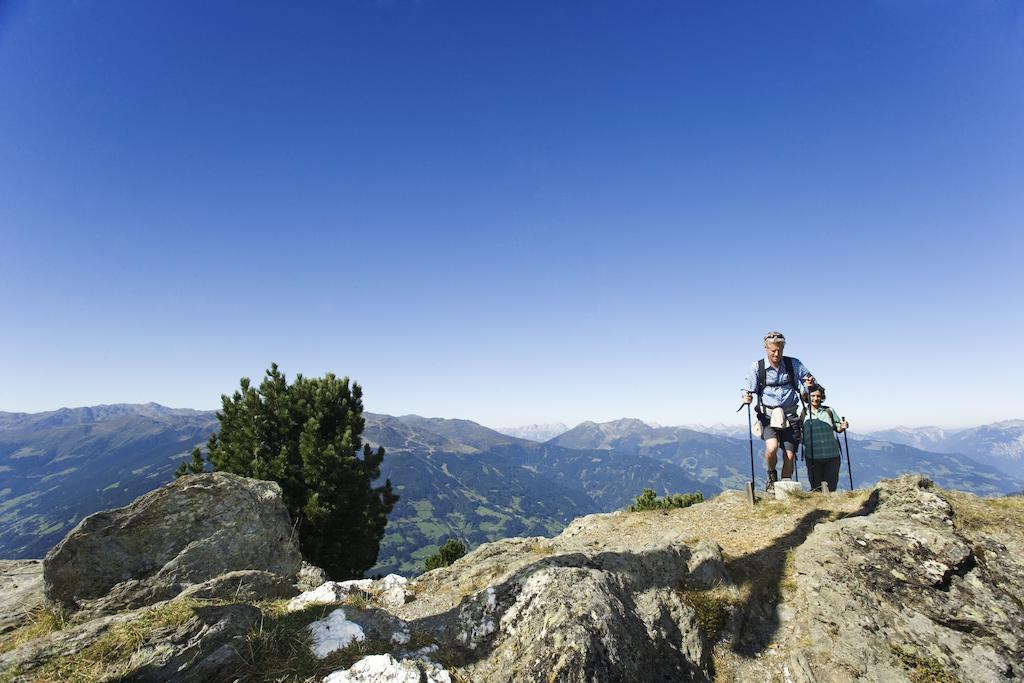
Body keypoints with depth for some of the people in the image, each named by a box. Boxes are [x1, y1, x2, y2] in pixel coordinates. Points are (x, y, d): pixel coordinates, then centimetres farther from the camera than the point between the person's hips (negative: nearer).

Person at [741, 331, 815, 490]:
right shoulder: (757, 367, -2)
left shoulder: (793, 364, 2)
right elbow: (748, 390, 0)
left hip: (789, 417, 2)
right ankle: (772, 476, 5)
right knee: (772, 447, -24)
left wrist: (810, 381, -11)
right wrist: (746, 398, -23)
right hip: (768, 417, -2)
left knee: (790, 456, -1)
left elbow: (809, 378, 14)